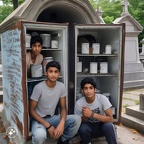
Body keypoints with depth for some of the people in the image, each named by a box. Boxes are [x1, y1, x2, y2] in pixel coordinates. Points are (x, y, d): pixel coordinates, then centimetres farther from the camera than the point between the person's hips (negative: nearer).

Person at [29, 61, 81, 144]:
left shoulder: (62, 87, -7)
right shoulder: (39, 87, -18)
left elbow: (63, 107, -2)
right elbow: (32, 110, -15)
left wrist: (62, 123, -24)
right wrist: (48, 126, -23)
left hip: (52, 118, 5)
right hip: (39, 120, -4)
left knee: (77, 119, -18)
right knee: (40, 136, -39)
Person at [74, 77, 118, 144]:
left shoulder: (102, 98, -21)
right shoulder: (78, 103, -18)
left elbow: (111, 119, -24)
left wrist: (92, 114, -35)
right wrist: (84, 116, -31)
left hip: (102, 125, -1)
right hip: (89, 126, 1)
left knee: (108, 125, -33)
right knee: (82, 128, -32)